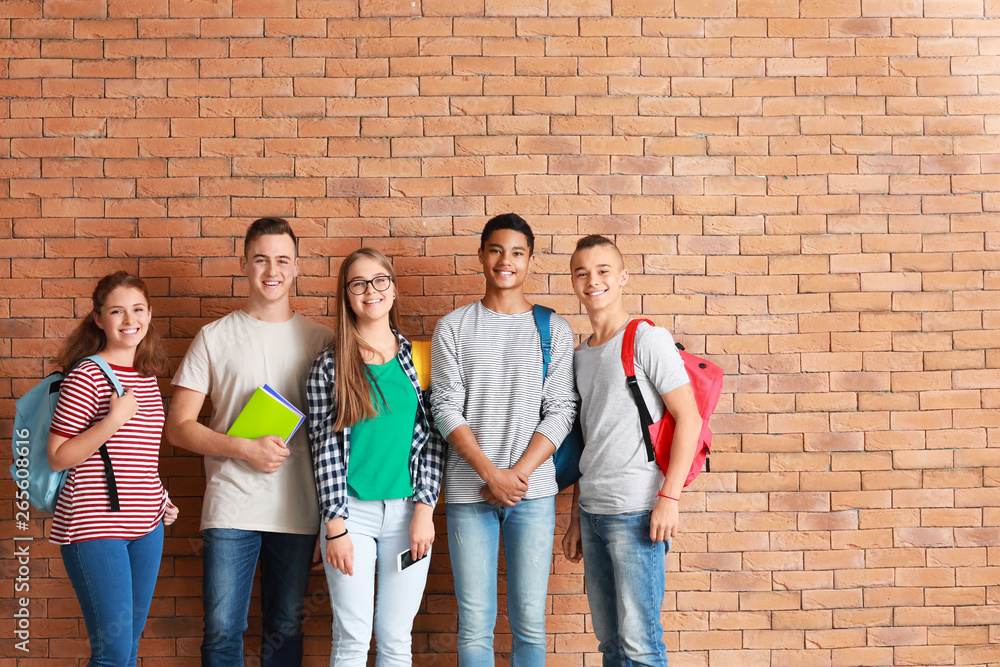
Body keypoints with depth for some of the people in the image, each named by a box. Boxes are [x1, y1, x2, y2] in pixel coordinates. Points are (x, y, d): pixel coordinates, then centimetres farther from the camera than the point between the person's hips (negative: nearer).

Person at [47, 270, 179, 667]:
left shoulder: (147, 376, 12)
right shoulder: (86, 376, -10)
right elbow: (58, 458, -11)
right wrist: (114, 420, -21)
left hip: (147, 526, 7)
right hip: (94, 527, -7)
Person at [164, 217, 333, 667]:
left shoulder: (320, 340, 6)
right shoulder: (215, 338, 3)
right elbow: (179, 426, 1)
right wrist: (245, 449, -13)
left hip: (298, 510, 1)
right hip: (230, 508, -1)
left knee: (286, 629, 11)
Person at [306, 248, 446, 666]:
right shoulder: (329, 366, -1)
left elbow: (433, 437, 3)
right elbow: (326, 447, -3)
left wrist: (425, 508, -5)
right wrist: (336, 527, -8)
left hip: (409, 510, 2)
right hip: (352, 510, -1)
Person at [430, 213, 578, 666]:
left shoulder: (554, 330, 7)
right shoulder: (453, 328, 6)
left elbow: (561, 410, 2)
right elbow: (446, 408, 0)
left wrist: (519, 472, -10)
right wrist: (491, 473, -11)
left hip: (532, 491, 0)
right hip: (468, 491, 0)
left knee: (529, 621, 4)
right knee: (474, 624, 2)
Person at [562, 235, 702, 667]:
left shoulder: (648, 340, -6)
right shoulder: (580, 356, 15)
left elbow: (688, 418, -10)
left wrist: (669, 497, -17)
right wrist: (576, 518, 16)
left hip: (636, 512, -7)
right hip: (592, 512, 7)